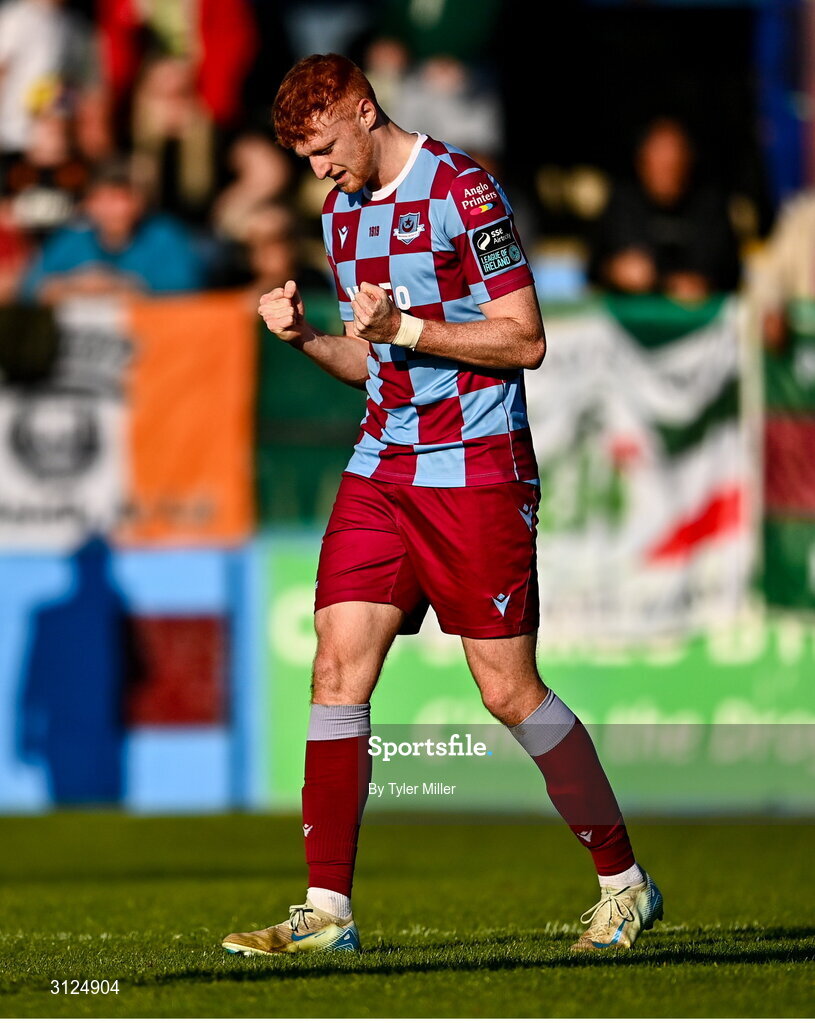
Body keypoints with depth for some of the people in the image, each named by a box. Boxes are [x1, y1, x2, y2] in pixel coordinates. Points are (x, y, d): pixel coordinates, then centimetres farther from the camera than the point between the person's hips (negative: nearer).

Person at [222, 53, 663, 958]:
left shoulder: (461, 189, -11)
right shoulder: (341, 211, 14)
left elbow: (524, 340, -13)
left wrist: (406, 328, -21)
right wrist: (305, 336, 3)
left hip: (475, 473, -7)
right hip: (381, 468, 7)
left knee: (507, 689, -5)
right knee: (337, 667, -4)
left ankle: (625, 884, 11)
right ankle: (326, 912, -3)